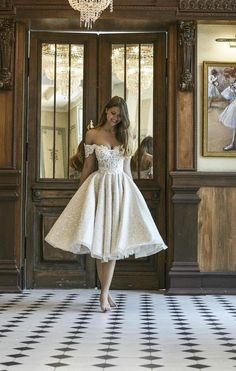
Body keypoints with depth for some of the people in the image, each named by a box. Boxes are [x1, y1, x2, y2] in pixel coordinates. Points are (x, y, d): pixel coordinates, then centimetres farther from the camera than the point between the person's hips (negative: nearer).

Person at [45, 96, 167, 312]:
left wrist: (131, 194, 13)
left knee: (113, 240, -3)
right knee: (99, 239, -1)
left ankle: (104, 294, -3)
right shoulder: (92, 135, 1)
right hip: (98, 187, -2)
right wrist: (80, 193, 7)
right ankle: (106, 292, 10)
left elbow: (127, 169, 12)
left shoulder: (124, 135, 8)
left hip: (121, 188, 2)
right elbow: (88, 167, 5)